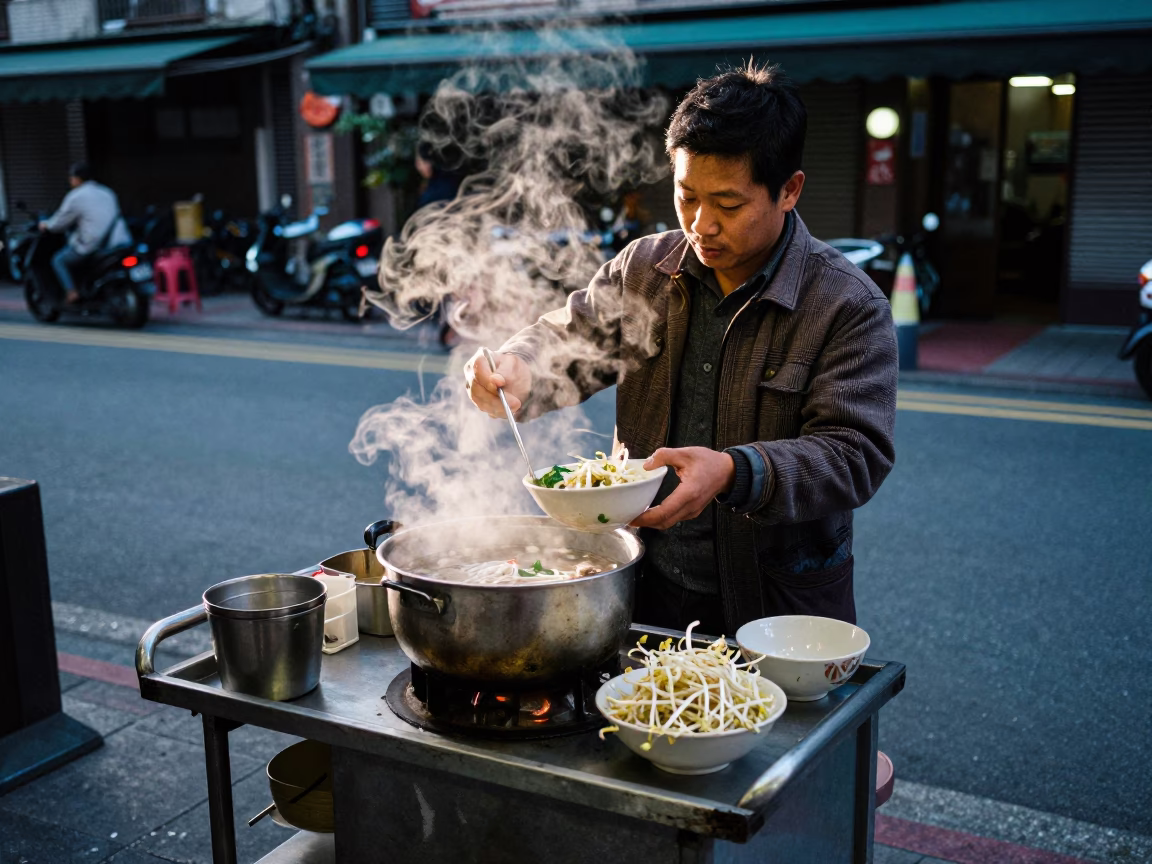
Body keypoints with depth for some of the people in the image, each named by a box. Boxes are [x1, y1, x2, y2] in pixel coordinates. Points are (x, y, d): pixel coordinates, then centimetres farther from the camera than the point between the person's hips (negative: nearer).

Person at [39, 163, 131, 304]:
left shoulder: (75, 197, -2)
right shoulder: (107, 192, 19)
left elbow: (60, 223, 4)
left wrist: (46, 224, 26)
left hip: (94, 245, -6)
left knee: (59, 260, 12)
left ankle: (71, 291, -5)